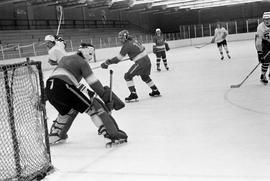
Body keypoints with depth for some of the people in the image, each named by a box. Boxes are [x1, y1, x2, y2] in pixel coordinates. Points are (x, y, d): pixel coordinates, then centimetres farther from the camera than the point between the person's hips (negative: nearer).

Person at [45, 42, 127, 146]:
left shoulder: (65, 58, 31)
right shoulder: (82, 62, 9)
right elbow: (93, 82, 0)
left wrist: (85, 91, 32)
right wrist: (106, 97, 1)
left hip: (49, 88, 8)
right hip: (63, 87, -8)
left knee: (69, 110, 33)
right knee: (94, 107, -5)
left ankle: (54, 136, 41)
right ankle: (113, 134, -16)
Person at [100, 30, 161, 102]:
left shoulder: (126, 45, -13)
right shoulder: (133, 40, 11)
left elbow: (119, 58, -14)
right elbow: (142, 48, 24)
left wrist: (107, 63, -9)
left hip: (141, 63, -9)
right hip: (147, 60, 9)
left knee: (128, 76, -1)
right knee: (145, 77, 29)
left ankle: (133, 95, -6)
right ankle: (155, 91, 38)